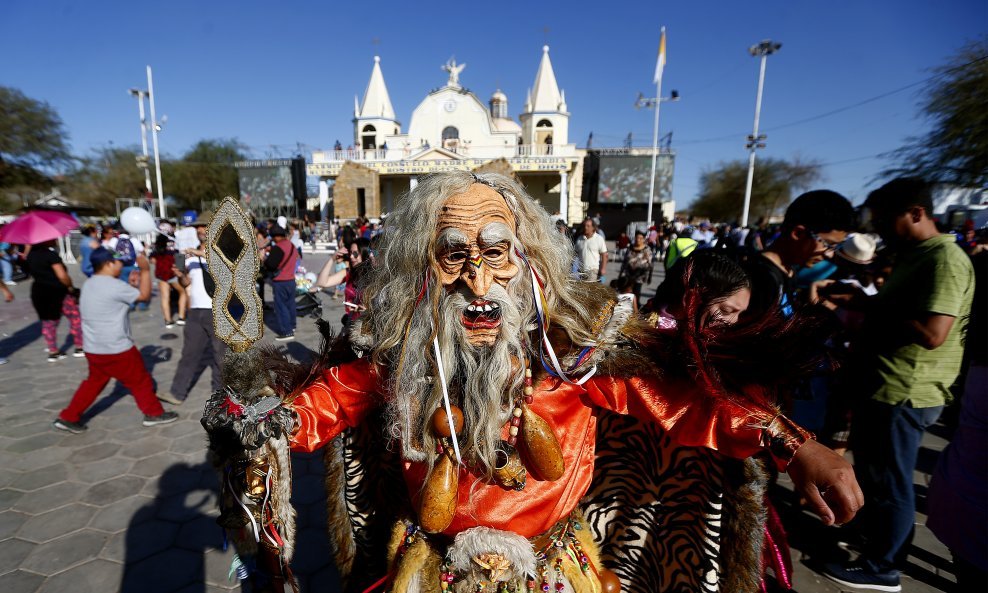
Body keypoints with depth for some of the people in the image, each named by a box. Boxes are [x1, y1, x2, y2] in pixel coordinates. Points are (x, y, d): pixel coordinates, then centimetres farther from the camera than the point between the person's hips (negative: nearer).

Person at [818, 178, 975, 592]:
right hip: (886, 384, 10)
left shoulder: (945, 259, -18)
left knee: (889, 481, 5)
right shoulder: (913, 256, 13)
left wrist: (865, 305, -19)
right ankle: (870, 529, 43)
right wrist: (855, 298, 3)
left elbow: (931, 332, -28)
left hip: (904, 393, -10)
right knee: (871, 470, 23)